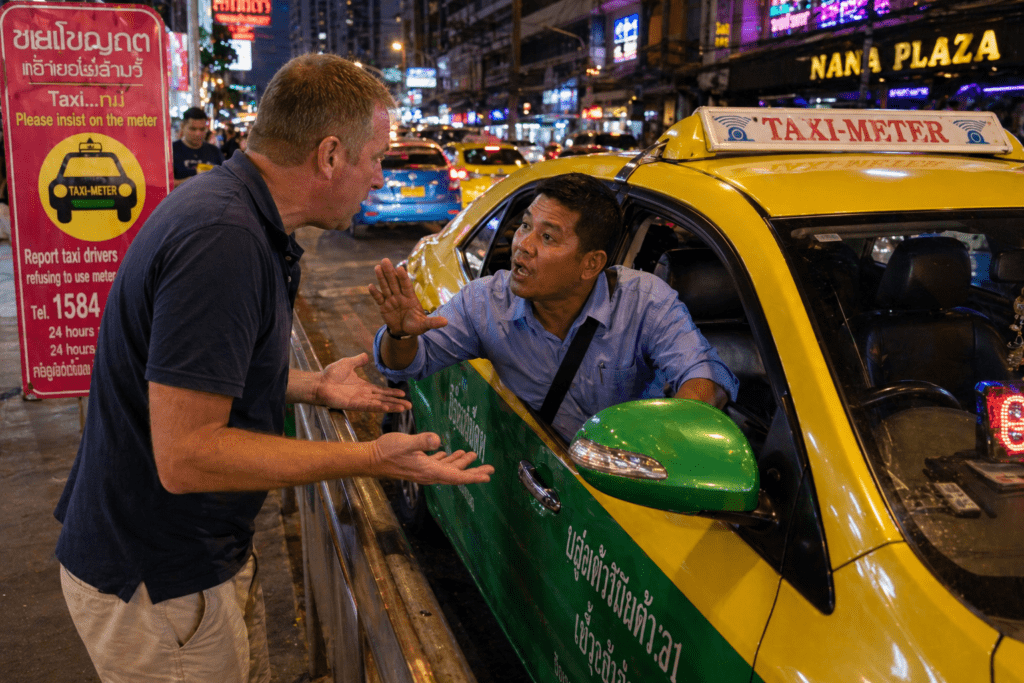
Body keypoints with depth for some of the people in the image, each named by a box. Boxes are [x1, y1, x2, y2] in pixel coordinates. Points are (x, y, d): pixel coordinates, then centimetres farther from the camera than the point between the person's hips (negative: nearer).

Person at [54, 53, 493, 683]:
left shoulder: (234, 212, 5)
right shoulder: (223, 240, -29)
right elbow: (185, 456, -30)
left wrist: (312, 387, 9)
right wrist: (372, 459, -27)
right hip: (156, 584, -9)